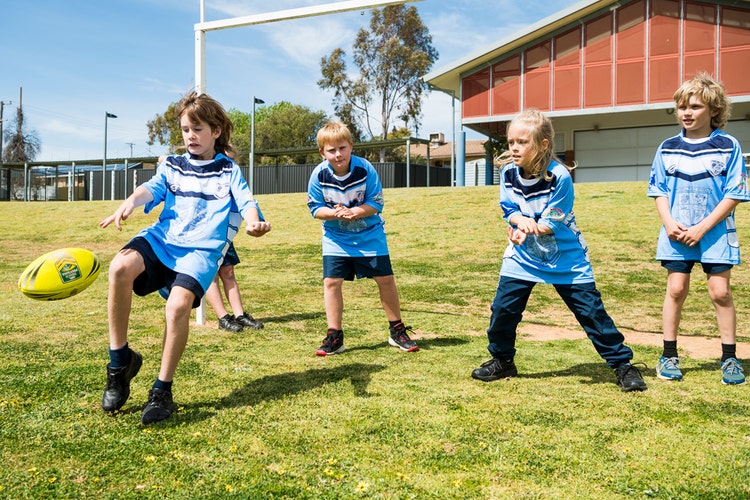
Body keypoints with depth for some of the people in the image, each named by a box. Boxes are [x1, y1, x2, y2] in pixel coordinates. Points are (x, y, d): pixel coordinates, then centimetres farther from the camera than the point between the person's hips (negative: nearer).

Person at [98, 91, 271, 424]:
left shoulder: (229, 171, 14)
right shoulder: (172, 166, 21)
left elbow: (246, 202, -2)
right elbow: (151, 189, 1)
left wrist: (254, 222, -27)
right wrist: (128, 204, -23)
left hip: (202, 249, -3)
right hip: (162, 239, 3)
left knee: (179, 304, -29)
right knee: (120, 267, -29)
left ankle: (162, 391, -11)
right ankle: (120, 360, -12)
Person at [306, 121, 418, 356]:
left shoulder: (365, 169, -19)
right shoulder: (319, 174, -15)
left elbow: (376, 203, -15)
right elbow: (315, 208, -8)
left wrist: (353, 212, -31)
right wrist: (335, 213, -28)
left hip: (369, 234, -1)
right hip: (335, 237, 1)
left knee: (385, 278, 1)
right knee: (331, 281, -8)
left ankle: (397, 331, 19)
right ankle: (334, 336, 6)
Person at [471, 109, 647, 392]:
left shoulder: (559, 177, -22)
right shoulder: (508, 172, -7)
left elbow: (551, 225, -20)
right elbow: (509, 211, -5)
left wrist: (524, 228, -25)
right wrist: (521, 220, -25)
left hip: (566, 259, -4)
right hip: (522, 258, 4)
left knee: (591, 310, -2)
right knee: (503, 308, 1)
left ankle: (622, 364, 12)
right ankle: (502, 361, 22)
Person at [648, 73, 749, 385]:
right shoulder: (668, 148, 4)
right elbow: (659, 191, 7)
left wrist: (702, 228, -15)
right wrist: (669, 223, -9)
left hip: (715, 233, -2)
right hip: (676, 233, 2)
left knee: (720, 291, 1)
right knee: (676, 289, 2)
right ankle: (669, 356, 12)